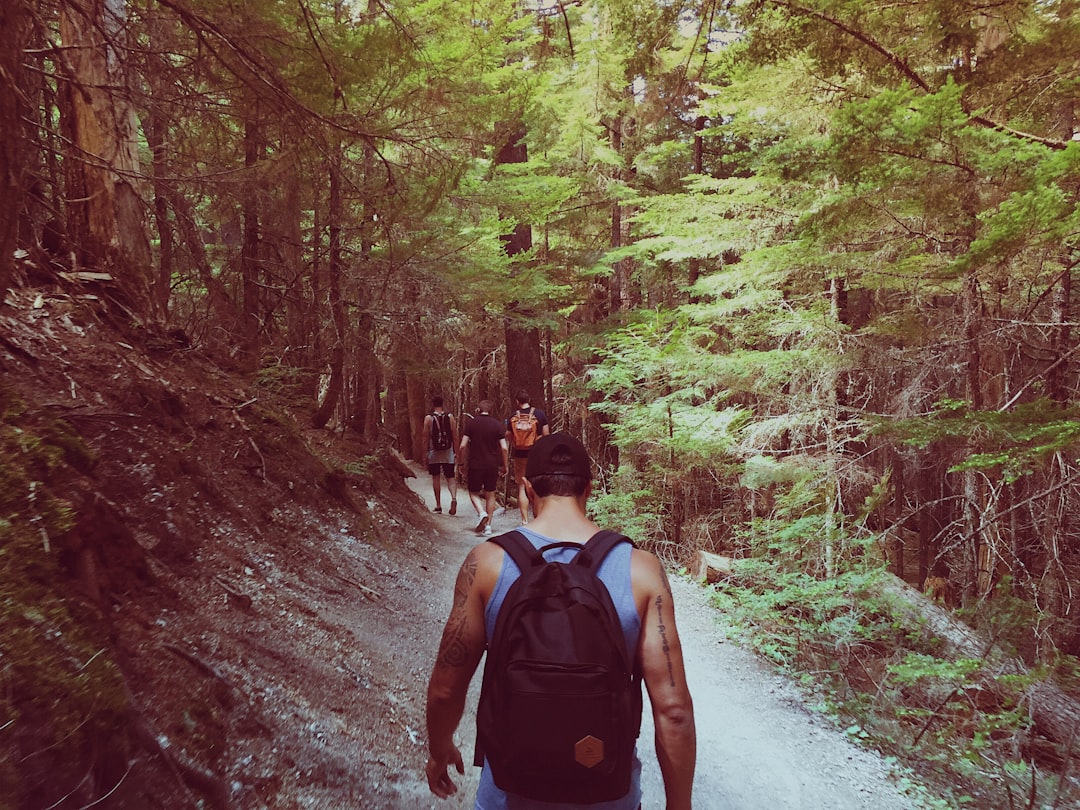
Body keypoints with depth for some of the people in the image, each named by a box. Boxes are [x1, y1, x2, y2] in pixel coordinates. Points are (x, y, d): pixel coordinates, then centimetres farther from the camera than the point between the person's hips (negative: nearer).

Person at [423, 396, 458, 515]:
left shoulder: (428, 418, -5)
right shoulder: (450, 417, 0)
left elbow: (426, 438, -4)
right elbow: (455, 436, 1)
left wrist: (425, 452, 4)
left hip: (434, 453, -1)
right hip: (448, 453, 1)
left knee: (435, 477, 11)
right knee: (450, 477, 5)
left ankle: (438, 505, 14)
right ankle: (453, 497, -21)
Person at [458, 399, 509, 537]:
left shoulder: (471, 423, -3)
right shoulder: (497, 424, 0)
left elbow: (463, 446, -9)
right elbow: (504, 448, -4)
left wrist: (461, 462, 3)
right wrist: (504, 466, 5)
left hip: (475, 465, -1)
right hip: (493, 465, 2)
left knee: (474, 493, 12)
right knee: (490, 495, 12)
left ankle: (482, 513, -14)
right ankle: (488, 525, 9)